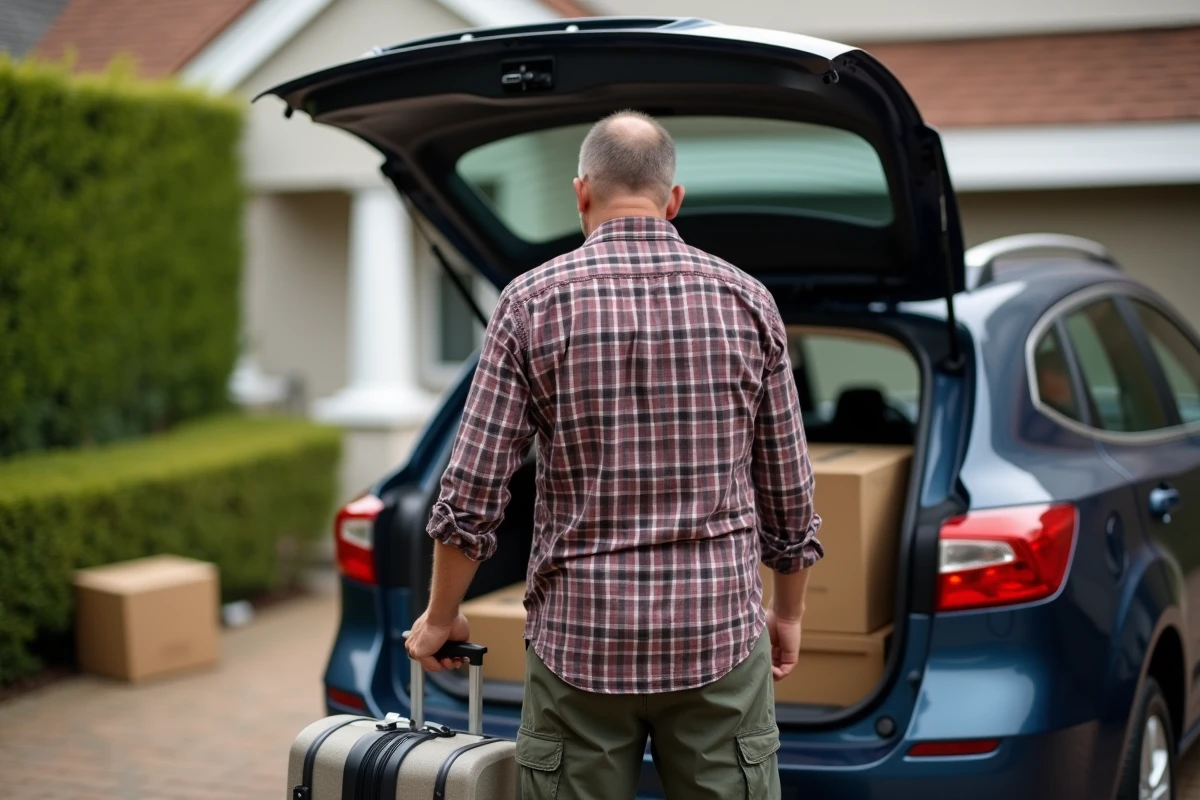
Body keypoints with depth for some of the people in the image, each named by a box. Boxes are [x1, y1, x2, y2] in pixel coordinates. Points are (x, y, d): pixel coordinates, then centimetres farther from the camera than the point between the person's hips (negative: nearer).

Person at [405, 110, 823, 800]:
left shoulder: (534, 302, -4)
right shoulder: (748, 301, 1)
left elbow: (472, 495, -5)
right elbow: (789, 492, 6)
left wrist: (440, 618, 9)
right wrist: (788, 611, 21)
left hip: (582, 640, -1)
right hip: (720, 638, 1)